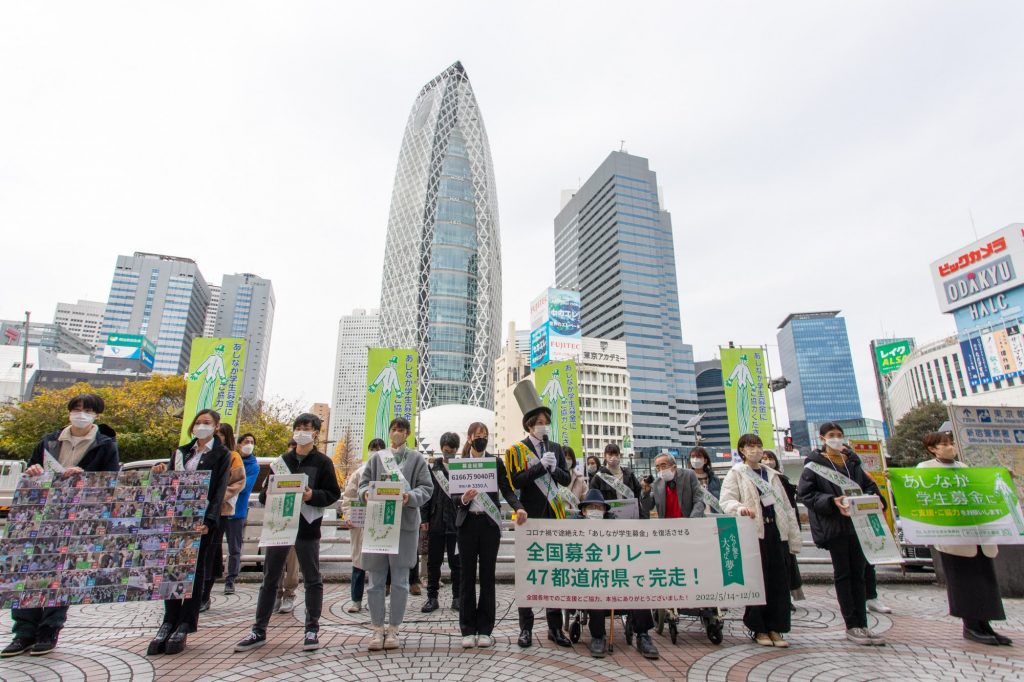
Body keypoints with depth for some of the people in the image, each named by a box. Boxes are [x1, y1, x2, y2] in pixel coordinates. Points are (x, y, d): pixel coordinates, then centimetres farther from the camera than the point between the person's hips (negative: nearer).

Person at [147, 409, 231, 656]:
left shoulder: (222, 454, -1)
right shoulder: (182, 451, 15)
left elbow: (219, 490, -9)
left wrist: (209, 521, -20)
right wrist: (161, 471, -5)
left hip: (201, 520, -4)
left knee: (194, 571, 2)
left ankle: (185, 626, 11)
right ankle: (169, 622, 17)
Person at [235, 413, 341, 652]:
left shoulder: (322, 462, -2)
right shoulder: (282, 460, 11)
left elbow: (333, 494, -6)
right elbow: (265, 493, 15)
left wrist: (312, 496, -22)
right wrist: (268, 495, -7)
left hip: (307, 527, -4)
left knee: (312, 579, 5)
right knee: (269, 578, 11)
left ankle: (312, 629, 18)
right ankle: (259, 631, 24)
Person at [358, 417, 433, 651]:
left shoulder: (416, 458, 7)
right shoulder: (376, 457, 13)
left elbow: (427, 487, 1)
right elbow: (363, 483, 10)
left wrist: (411, 496, -19)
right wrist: (367, 492, -13)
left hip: (405, 523, -2)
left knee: (400, 581, 5)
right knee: (376, 580, 6)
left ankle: (393, 629, 19)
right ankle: (377, 629, 20)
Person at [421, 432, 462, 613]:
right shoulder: (433, 468, 5)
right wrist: (425, 518, 0)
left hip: (456, 523, -2)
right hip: (436, 522, 2)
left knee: (456, 562, 8)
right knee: (433, 562, 9)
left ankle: (457, 598, 20)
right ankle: (432, 597, 21)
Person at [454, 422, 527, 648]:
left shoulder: (496, 462, 4)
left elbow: (507, 490, -2)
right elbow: (453, 496, 2)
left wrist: (518, 507, -20)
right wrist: (463, 499, -20)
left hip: (490, 522, 0)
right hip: (467, 523, 0)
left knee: (487, 575, 6)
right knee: (467, 575, 6)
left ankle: (485, 629, 16)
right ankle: (468, 630, 17)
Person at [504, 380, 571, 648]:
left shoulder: (556, 448, 10)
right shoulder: (516, 450, -2)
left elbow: (566, 479, 8)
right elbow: (515, 481, -14)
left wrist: (553, 468, -12)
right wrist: (540, 466, -20)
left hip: (553, 518, 3)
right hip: (530, 518, -3)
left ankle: (555, 627, 21)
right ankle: (526, 628, 17)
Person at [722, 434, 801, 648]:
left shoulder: (772, 475, 19)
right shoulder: (736, 473, 3)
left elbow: (786, 507, 18)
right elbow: (726, 500, -8)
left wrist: (794, 538, 13)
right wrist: (740, 509, -30)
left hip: (776, 531, 5)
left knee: (780, 580, 4)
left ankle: (775, 628, 15)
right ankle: (759, 629, 12)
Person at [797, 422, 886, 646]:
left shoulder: (852, 462, 12)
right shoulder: (814, 465, -5)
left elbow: (869, 485, 18)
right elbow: (804, 494, -9)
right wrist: (832, 502, -20)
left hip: (857, 523, 5)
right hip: (834, 525, -5)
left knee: (858, 574, 9)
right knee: (843, 574, 4)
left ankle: (862, 625, 16)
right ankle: (851, 625, 11)